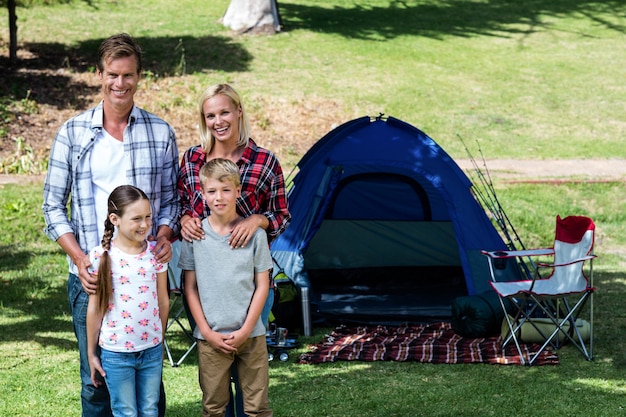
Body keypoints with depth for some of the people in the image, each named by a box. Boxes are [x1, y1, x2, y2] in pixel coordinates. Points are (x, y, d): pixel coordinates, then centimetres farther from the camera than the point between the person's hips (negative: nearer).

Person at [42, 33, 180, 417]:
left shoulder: (160, 133, 6)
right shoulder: (73, 133, 4)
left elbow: (170, 200, 12)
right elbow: (54, 206, 5)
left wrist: (164, 237, -9)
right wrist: (79, 258, -8)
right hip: (91, 276, 0)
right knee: (96, 378, 4)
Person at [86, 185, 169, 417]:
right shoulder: (101, 256, -11)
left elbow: (163, 300, 8)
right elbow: (94, 308, -4)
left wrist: (160, 342, 13)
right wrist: (91, 353, 1)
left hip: (152, 349, 3)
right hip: (116, 352, -3)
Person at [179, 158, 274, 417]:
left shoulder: (254, 233, -4)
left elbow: (262, 286, 0)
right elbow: (190, 288, 2)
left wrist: (246, 330, -7)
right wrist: (207, 332, -5)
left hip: (251, 336, 0)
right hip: (211, 338, 1)